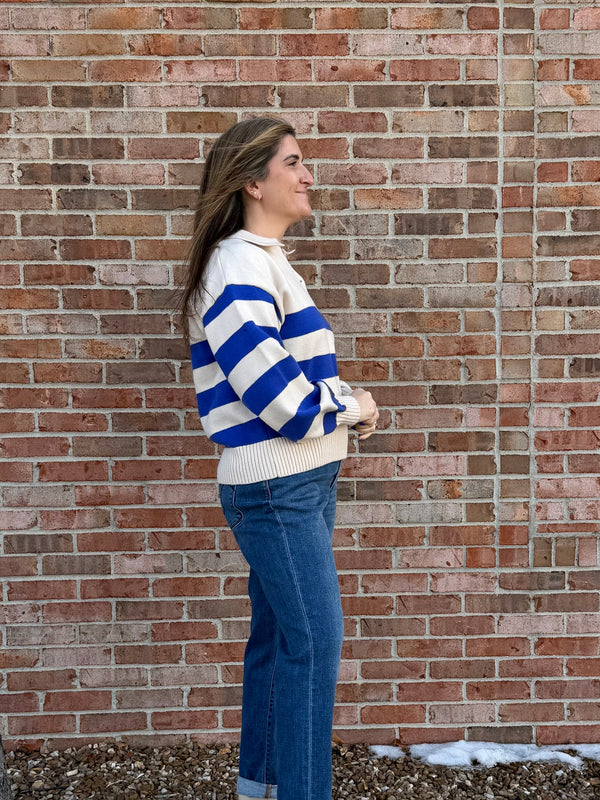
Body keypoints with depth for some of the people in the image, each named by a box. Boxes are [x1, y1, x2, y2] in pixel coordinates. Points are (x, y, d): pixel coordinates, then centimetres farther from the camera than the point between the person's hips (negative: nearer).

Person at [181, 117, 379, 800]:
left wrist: (346, 407, 2)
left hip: (297, 481, 10)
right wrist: (352, 408, -5)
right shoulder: (240, 265, -17)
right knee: (314, 642, -2)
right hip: (277, 488, -10)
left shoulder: (264, 260, 15)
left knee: (277, 635, 18)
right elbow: (278, 396, -23)